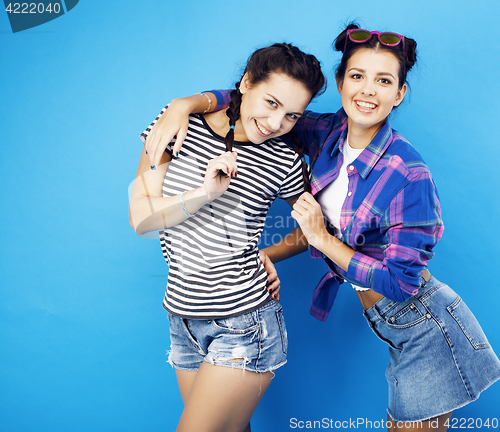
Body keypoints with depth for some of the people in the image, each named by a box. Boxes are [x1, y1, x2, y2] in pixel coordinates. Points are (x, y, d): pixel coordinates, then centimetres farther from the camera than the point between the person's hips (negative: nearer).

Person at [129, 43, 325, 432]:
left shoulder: (286, 163, -8)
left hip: (244, 322, -3)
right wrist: (206, 193, -22)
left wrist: (271, 253, -5)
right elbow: (140, 218, -8)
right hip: (184, 317, 4)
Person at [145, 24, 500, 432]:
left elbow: (402, 282, -22)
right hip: (390, 324, 6)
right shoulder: (327, 133, -6)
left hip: (427, 330, -6)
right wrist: (187, 104, -14)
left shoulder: (408, 174, -24)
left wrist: (323, 239, -20)